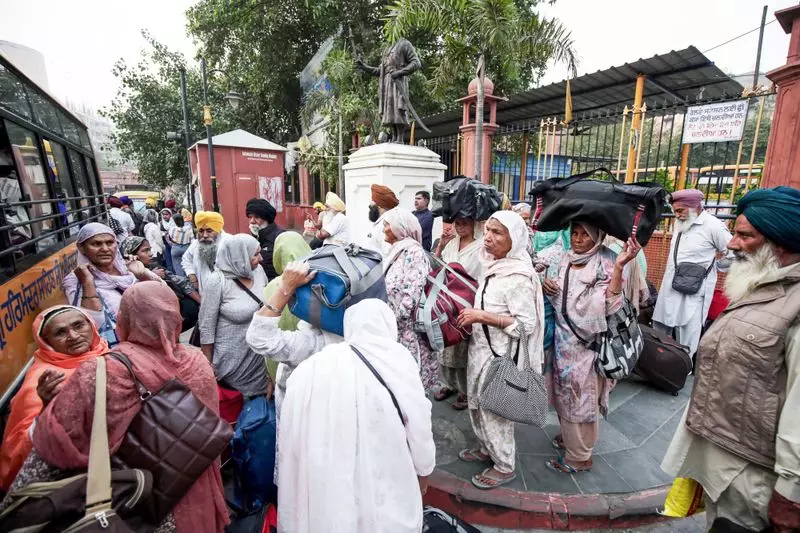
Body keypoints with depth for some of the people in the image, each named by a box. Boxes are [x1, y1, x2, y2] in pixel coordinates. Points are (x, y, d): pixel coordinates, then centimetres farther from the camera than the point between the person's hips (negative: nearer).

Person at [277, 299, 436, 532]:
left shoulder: (308, 368, -6)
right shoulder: (397, 358, -11)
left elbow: (291, 438, 1)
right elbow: (418, 425, -3)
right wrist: (424, 469, 14)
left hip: (318, 491, 2)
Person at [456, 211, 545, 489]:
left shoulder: (518, 277, -23)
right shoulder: (494, 266, 3)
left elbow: (526, 323, -24)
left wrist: (482, 316, -25)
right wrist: (473, 314, 2)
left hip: (501, 354, -8)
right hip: (481, 348, 8)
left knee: (495, 410, 9)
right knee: (477, 404, 22)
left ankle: (504, 466, 33)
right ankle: (487, 448, 46)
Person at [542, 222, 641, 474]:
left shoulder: (605, 262, -15)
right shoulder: (567, 258, 3)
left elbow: (609, 305, -25)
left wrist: (619, 266, -34)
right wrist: (548, 285, -8)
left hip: (587, 343, -6)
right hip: (564, 339, 6)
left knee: (582, 399, 10)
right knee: (565, 394, 21)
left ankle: (579, 457, 29)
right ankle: (568, 435, 44)